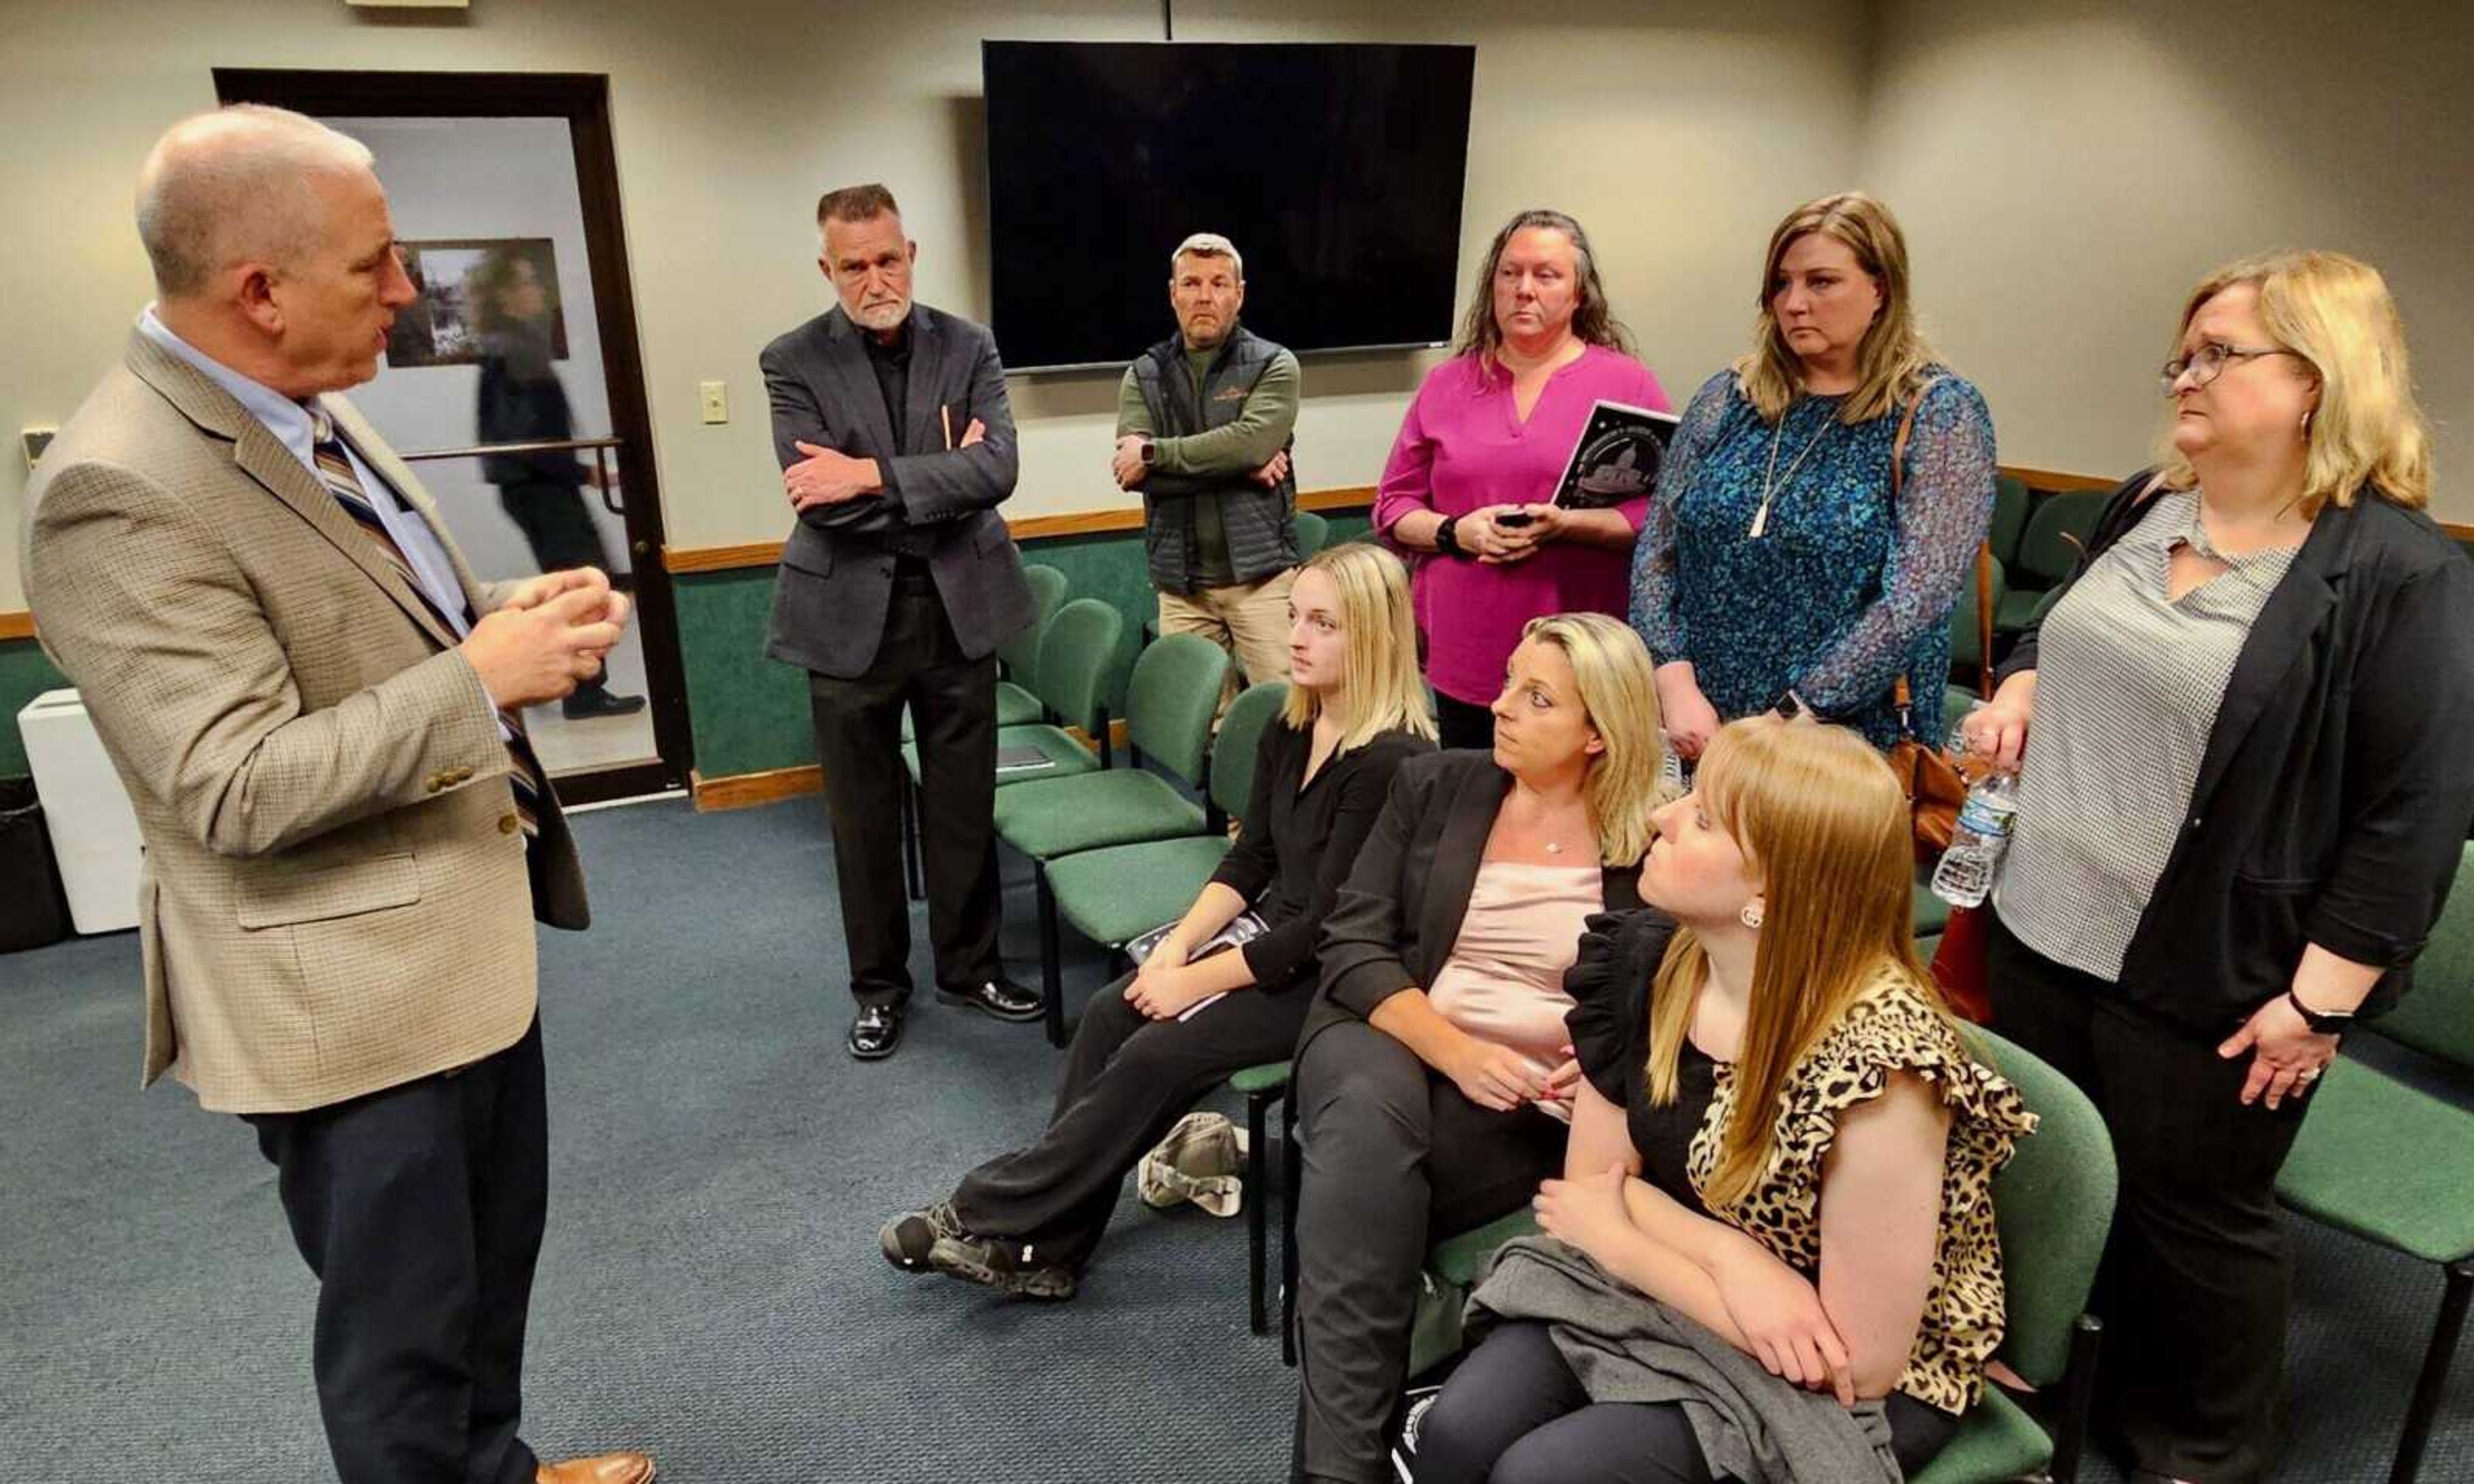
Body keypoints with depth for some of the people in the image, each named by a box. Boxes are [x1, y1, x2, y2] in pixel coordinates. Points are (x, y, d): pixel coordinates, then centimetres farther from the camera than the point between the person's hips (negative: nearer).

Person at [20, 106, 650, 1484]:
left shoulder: (313, 406, 5)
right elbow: (237, 790, -26)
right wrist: (482, 677, -27)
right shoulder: (124, 493, -24)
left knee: (496, 1256, 26)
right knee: (404, 1325, 12)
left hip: (470, 932, 10)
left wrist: (505, 613, -2)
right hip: (350, 988, -9)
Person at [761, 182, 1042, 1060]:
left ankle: (969, 964, 29)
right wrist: (939, 476, -12)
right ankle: (879, 984, 27)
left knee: (964, 806, 11)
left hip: (958, 606, 1)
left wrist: (873, 475, -20)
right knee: (864, 816, 10)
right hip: (851, 614, -1)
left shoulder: (968, 347, 2)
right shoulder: (794, 361, -2)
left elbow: (997, 469, -12)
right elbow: (816, 495, -15)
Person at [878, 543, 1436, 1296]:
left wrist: (1195, 979, -17)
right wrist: (1177, 947, -8)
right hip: (1272, 934, 8)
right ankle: (1042, 1249, -3)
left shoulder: (1389, 761, -23)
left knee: (1159, 1054, -19)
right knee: (1111, 1013, -8)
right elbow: (1250, 860, 7)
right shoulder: (1290, 729, 3)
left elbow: (1331, 927, -23)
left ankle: (987, 1217, -4)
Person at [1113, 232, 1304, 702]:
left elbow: (1254, 441, -18)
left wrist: (1154, 453, -11)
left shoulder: (1274, 366, 2)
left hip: (1260, 573, -2)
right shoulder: (1143, 377, 8)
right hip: (1181, 583, 2)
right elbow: (1131, 473, -7)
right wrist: (1239, 466, -13)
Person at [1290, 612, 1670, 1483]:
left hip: (1532, 1105, -1)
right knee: (1370, 1113, -35)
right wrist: (1455, 1051, -16)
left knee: (1363, 1198, -32)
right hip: (1388, 1040, 2)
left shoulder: (1653, 847, 3)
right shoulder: (1432, 788, 6)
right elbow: (1353, 945, -1)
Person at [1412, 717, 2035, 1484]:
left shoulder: (1876, 1066, -30)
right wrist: (1731, 1259, -23)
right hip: (1675, 1285, 5)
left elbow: (1860, 1362, -24)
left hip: (1847, 1392, -5)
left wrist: (1615, 1236, -17)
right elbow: (1593, 1179, -3)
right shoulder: (1649, 962, -11)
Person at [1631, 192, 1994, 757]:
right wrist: (1676, 683, -12)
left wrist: (1788, 720, -20)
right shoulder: (1727, 397, 4)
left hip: (1852, 746, -3)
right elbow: (1657, 548, 2)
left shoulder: (1940, 414, -7)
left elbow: (1916, 598, -16)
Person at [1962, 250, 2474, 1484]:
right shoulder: (2145, 509, 6)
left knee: (2192, 1213, 12)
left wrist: (2319, 997, -18)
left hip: (2206, 979, -6)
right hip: (2040, 930, 6)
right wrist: (2018, 691, 0)